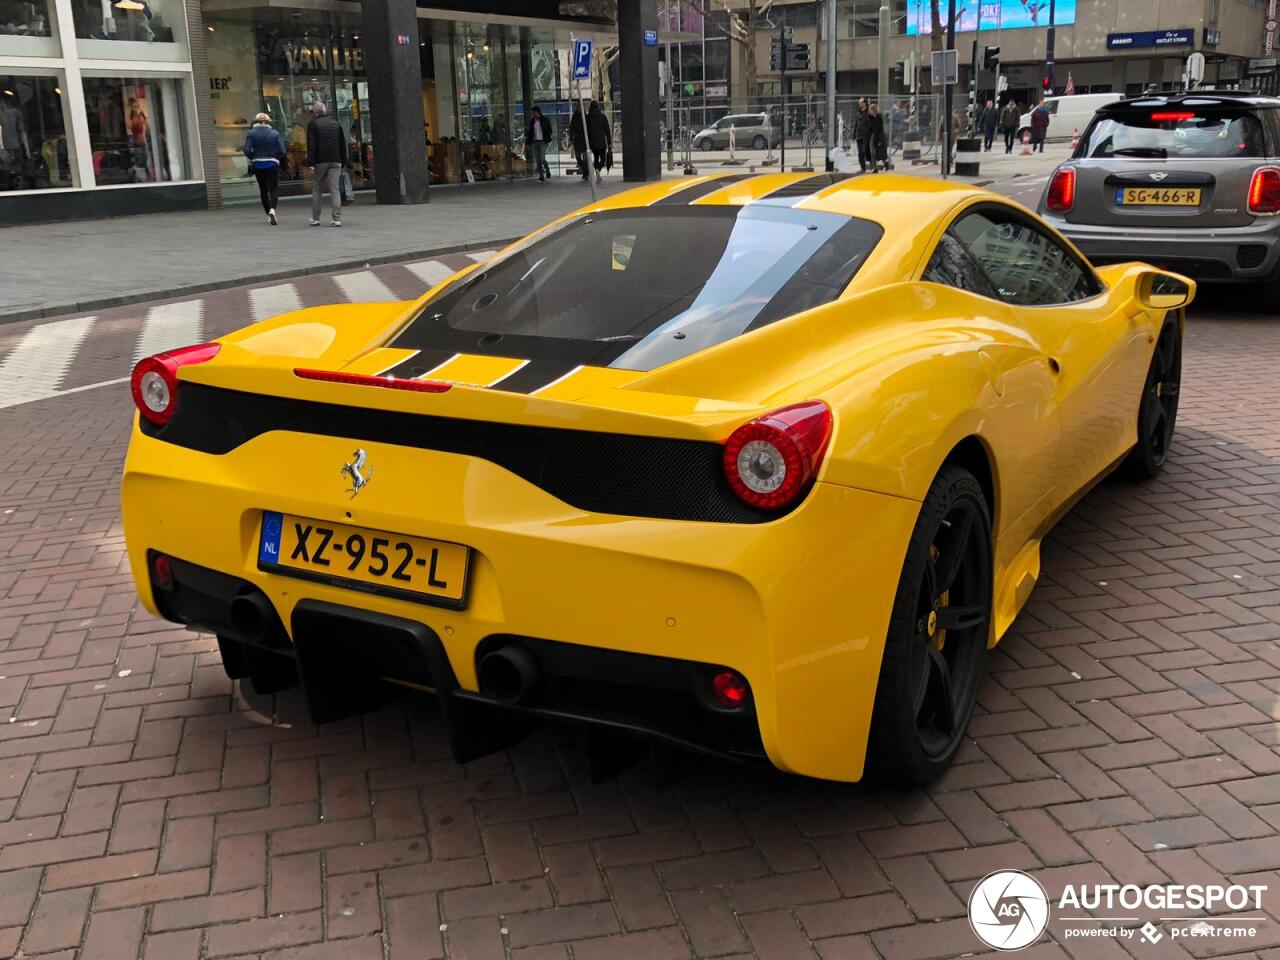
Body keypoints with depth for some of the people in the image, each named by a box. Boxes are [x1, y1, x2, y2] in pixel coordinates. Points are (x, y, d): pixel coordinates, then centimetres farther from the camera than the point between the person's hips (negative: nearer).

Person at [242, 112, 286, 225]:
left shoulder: (251, 133, -3)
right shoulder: (275, 133, -3)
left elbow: (247, 150, -11)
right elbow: (283, 151, -9)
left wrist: (252, 157, 7)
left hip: (258, 165, 1)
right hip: (272, 164, -1)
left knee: (263, 189, 13)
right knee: (274, 189, 1)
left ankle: (269, 214, 16)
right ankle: (272, 209, -25)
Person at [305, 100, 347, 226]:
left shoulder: (313, 124, -2)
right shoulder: (336, 123, 11)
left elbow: (311, 145, -8)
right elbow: (343, 144, 13)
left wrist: (310, 162, -7)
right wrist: (343, 161, 16)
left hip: (320, 161, -3)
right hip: (335, 161, 3)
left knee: (317, 190, 8)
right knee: (335, 189, -1)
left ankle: (315, 219, 10)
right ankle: (337, 219, -9)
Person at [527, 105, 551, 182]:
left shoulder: (545, 120, -1)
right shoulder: (532, 121, 12)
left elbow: (549, 131, -1)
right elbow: (530, 131, 17)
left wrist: (546, 139, -13)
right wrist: (527, 136, -1)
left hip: (542, 142, -5)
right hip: (534, 142, 5)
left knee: (542, 158, -14)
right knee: (537, 160, 1)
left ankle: (547, 172, 12)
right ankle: (541, 176, 7)